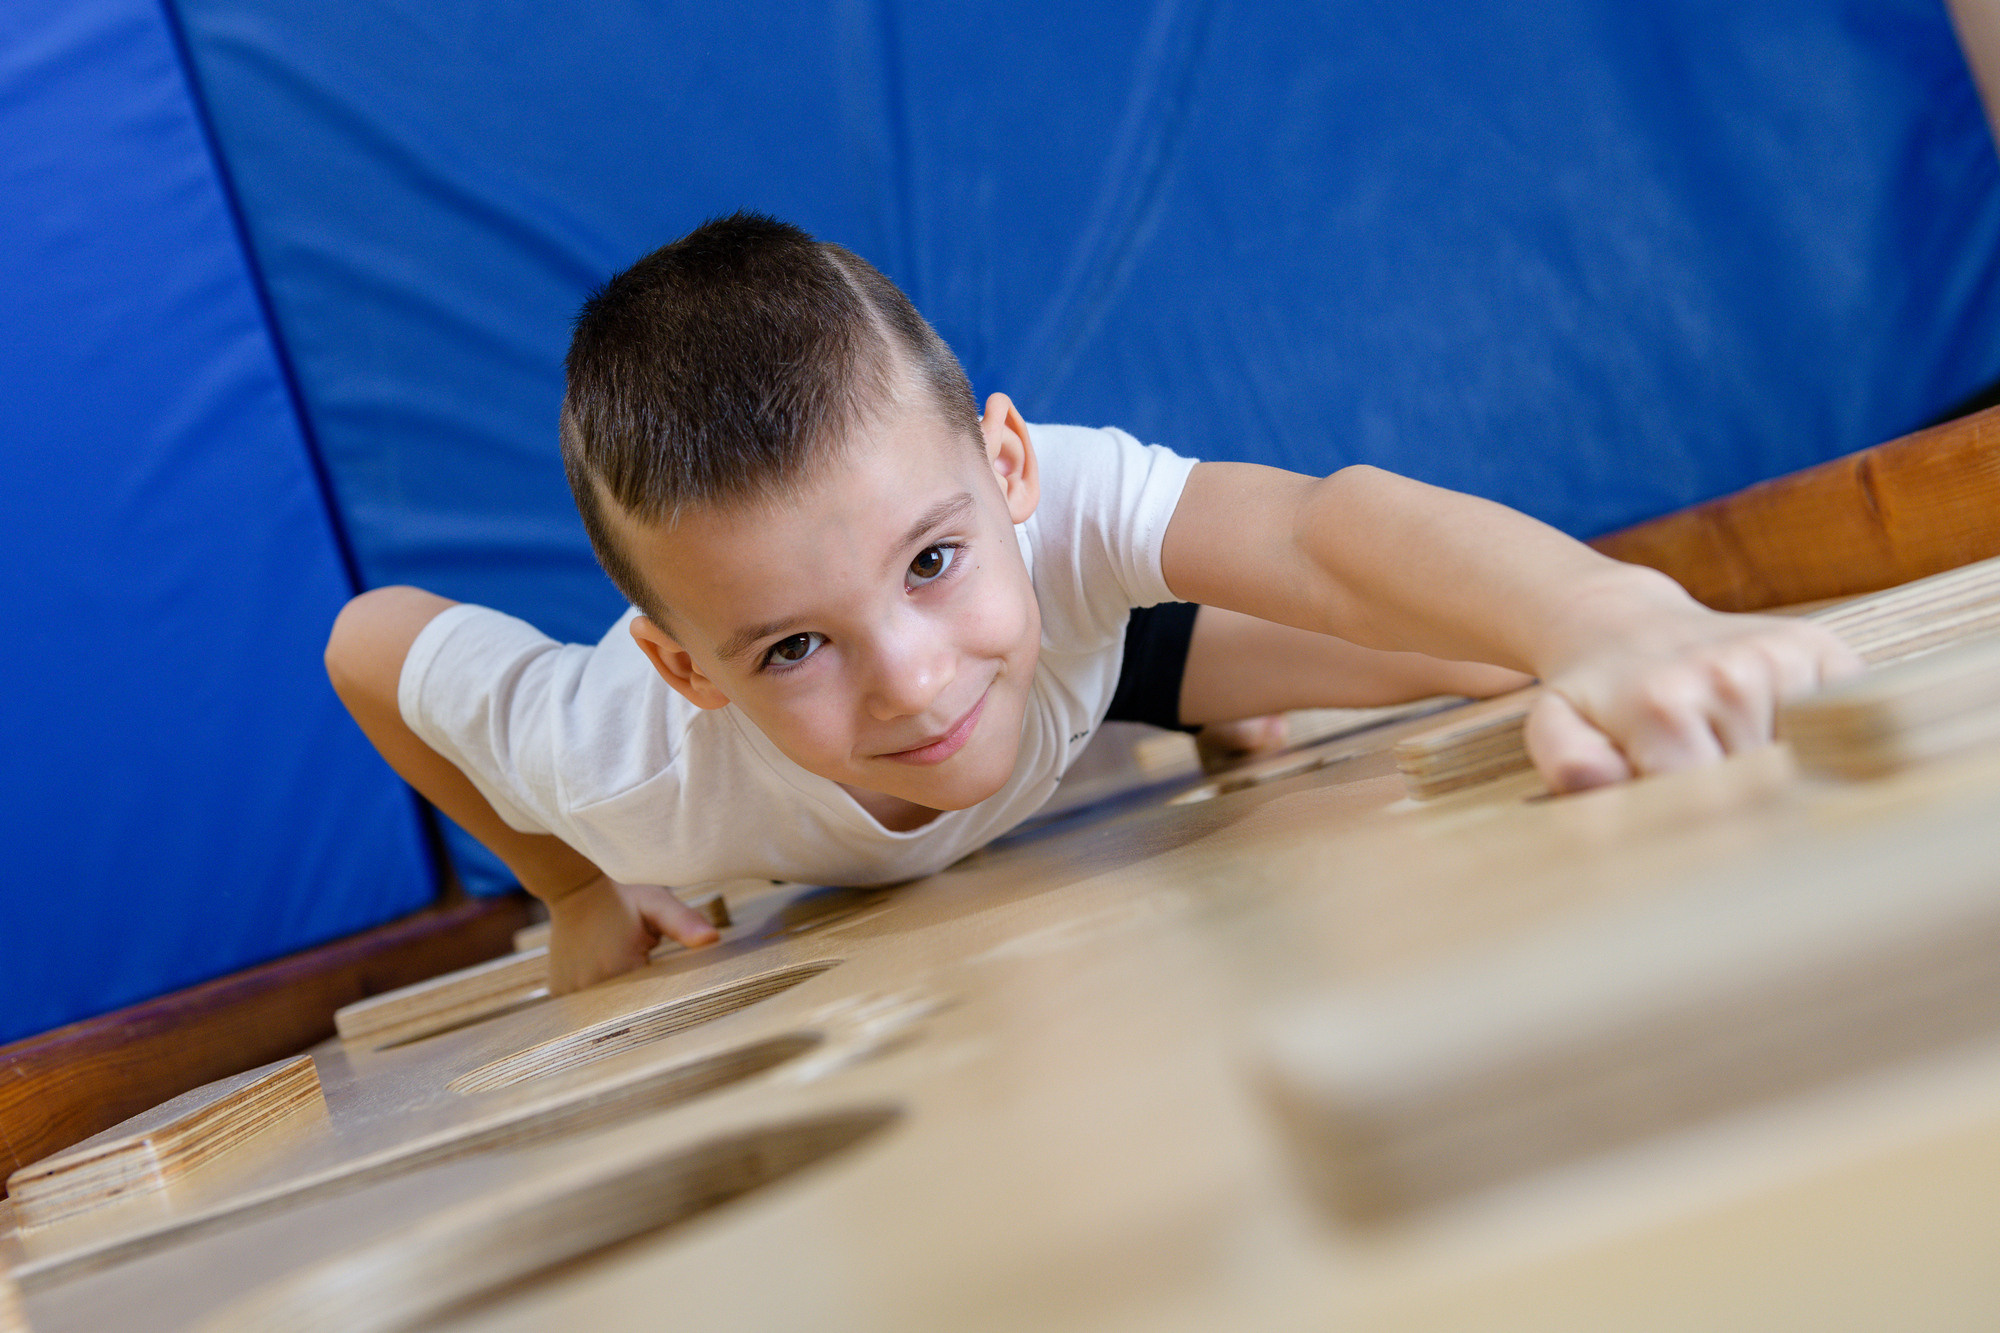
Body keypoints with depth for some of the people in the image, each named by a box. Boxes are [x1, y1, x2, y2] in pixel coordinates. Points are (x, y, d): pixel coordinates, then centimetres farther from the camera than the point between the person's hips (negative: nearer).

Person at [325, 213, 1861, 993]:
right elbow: (368, 639, -27)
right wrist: (576, 897, -18)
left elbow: (1327, 531, -66)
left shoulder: (1054, 510, -48)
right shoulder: (625, 766, -45)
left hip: (1067, 646, 0)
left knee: (1447, 656, -6)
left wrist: (1617, 621, -87)